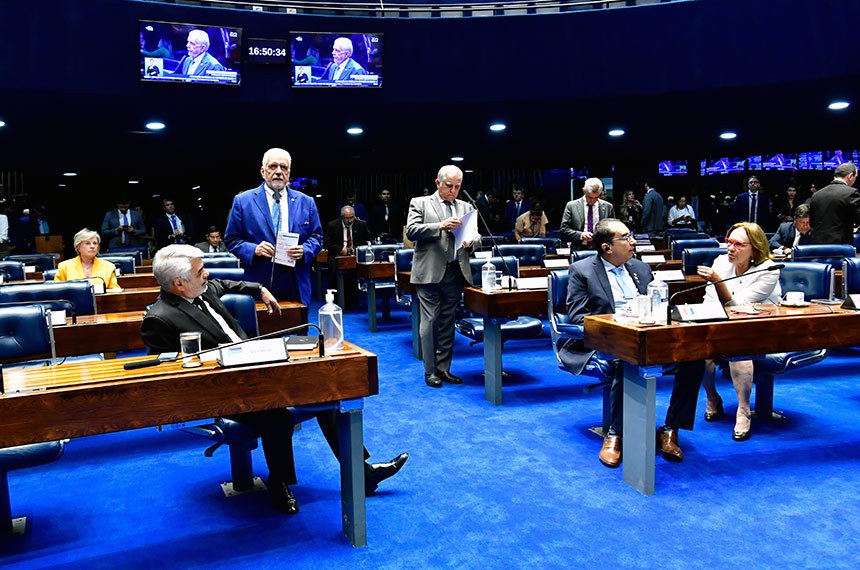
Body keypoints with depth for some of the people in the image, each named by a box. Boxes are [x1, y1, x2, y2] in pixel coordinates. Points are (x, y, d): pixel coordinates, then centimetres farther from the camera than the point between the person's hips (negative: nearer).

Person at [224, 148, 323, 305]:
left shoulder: (306, 202, 9)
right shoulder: (243, 201, 3)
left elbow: (316, 237, 11)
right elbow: (231, 239, 4)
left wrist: (304, 251, -10)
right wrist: (254, 249, -14)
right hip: (259, 286, -2)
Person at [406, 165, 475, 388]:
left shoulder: (466, 207, 16)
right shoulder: (420, 203, 4)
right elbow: (411, 231, -8)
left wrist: (470, 241, -11)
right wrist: (440, 226, -20)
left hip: (455, 272, 4)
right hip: (430, 272, -4)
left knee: (448, 322, 10)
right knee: (430, 321, -1)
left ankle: (444, 368, 19)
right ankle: (430, 371, 8)